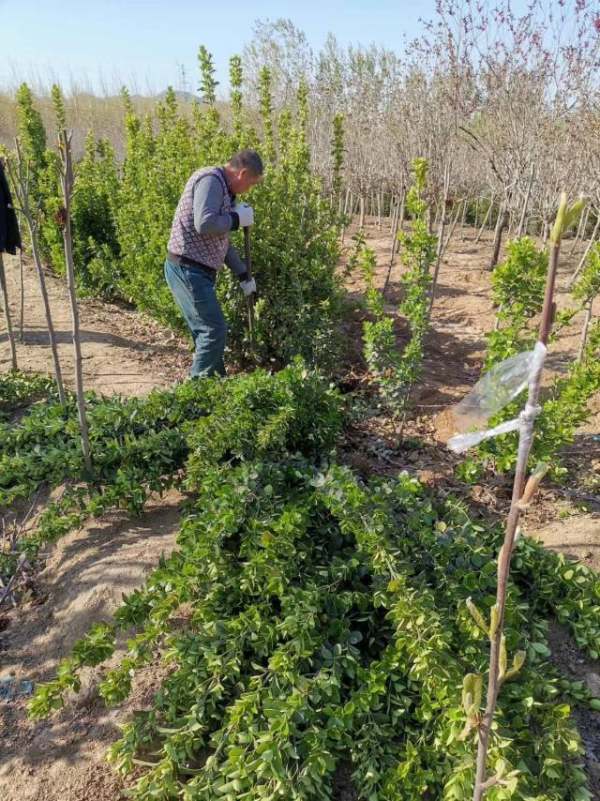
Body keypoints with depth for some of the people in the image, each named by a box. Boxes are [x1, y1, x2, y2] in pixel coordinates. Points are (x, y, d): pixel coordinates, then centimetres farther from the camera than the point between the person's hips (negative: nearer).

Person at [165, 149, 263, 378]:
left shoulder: (223, 190, 20)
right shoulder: (210, 179, -12)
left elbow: (221, 240, 27)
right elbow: (204, 224, -27)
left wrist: (243, 275, 29)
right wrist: (237, 218, -11)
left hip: (197, 271, 10)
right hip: (187, 269, -10)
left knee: (206, 332, 14)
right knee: (214, 330, -9)